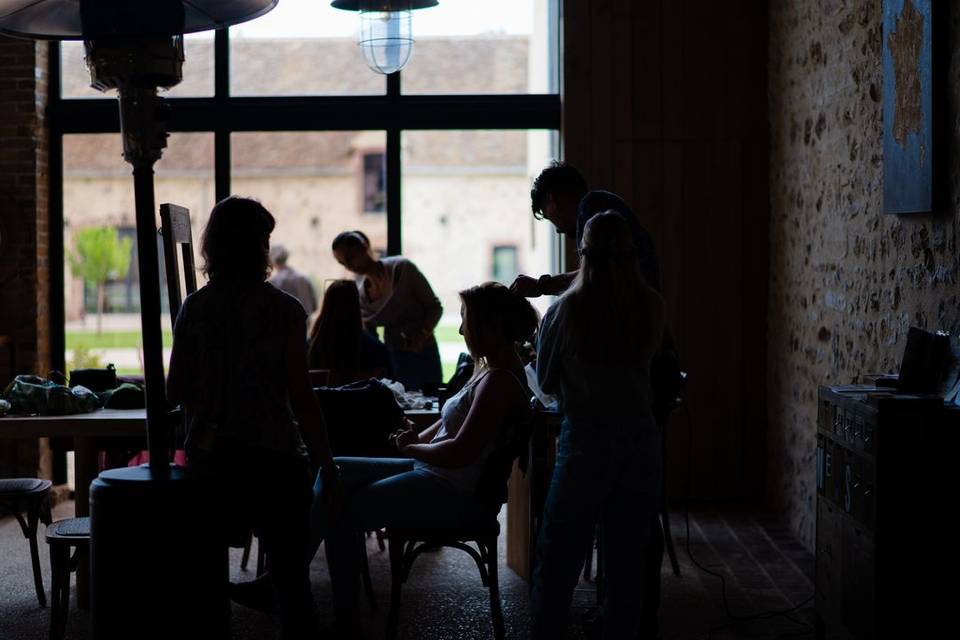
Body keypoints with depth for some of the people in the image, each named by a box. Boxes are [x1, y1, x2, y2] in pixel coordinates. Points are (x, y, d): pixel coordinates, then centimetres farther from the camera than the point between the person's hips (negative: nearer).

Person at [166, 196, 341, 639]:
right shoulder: (284, 311, -8)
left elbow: (174, 393, 3)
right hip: (274, 459, -3)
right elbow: (301, 399, -9)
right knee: (291, 577, 6)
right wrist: (327, 465, 0)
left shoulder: (194, 309, 0)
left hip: (209, 464, 3)